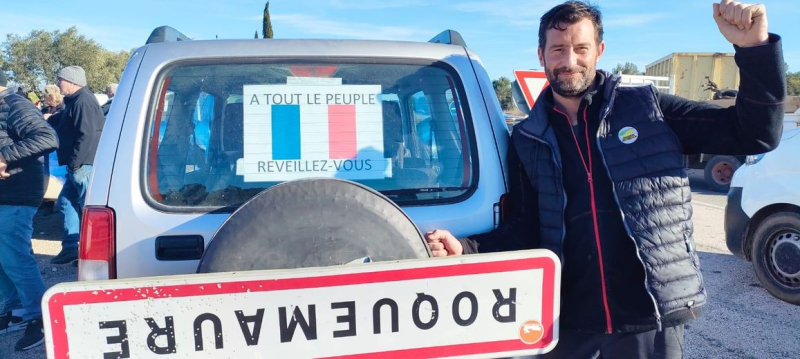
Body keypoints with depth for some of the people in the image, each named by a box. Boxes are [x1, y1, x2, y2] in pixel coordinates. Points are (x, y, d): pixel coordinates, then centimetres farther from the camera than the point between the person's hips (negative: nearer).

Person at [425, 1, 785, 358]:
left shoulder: (647, 107, 0)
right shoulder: (526, 140, 6)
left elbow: (755, 134, 0)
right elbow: (522, 230, 6)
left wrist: (754, 47, -13)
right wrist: (464, 247, -11)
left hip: (649, 324, -1)